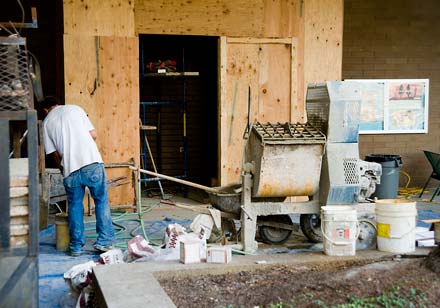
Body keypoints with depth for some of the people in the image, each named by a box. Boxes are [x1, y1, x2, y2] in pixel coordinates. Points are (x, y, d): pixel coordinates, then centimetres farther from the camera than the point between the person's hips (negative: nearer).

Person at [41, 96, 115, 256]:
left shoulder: (46, 122, 14)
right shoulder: (75, 109, 14)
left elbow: (55, 153, 13)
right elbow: (93, 134, 10)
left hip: (70, 167, 1)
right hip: (92, 161, -1)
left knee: (75, 206, 13)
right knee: (101, 201, 9)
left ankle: (76, 246, 16)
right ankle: (104, 241, 7)